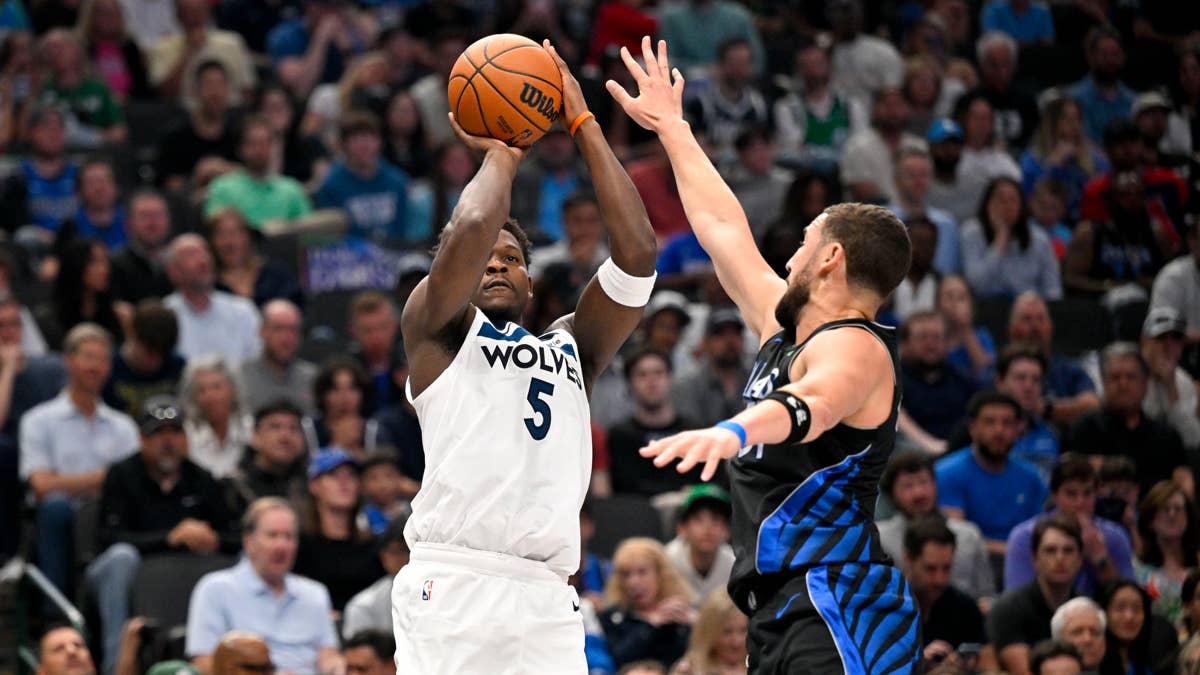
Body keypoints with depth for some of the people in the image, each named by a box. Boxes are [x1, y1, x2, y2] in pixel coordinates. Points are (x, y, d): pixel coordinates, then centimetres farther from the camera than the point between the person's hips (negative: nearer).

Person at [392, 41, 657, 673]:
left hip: (546, 599, 4)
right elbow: (470, 229, -6)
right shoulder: (437, 330, 13)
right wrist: (500, 154, 15)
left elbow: (637, 251, 14)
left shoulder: (570, 348, 26)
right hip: (452, 581, -4)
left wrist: (582, 124, 17)